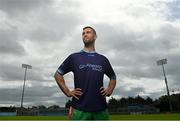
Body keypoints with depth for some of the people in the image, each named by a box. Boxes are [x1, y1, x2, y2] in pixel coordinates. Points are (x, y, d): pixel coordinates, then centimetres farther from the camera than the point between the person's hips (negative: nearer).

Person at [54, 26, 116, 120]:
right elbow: (58, 74, 8)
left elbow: (113, 76, 24)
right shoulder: (74, 57, 5)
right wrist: (67, 92, -1)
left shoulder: (103, 59, 11)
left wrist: (109, 90, 8)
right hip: (80, 109, -2)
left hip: (101, 109, 3)